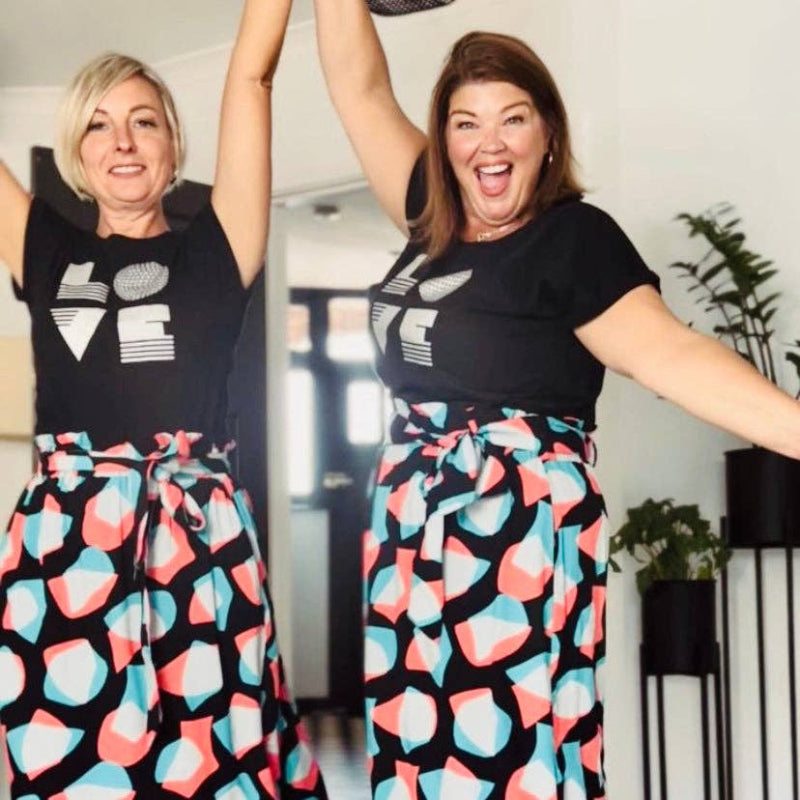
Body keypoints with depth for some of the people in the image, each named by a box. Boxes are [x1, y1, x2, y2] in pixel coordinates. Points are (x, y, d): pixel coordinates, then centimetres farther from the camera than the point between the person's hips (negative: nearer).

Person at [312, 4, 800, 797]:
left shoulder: (576, 236, -7)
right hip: (413, 512, 7)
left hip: (522, 514, -7)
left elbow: (668, 352, -18)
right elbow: (360, 86, 16)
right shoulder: (434, 220, 11)